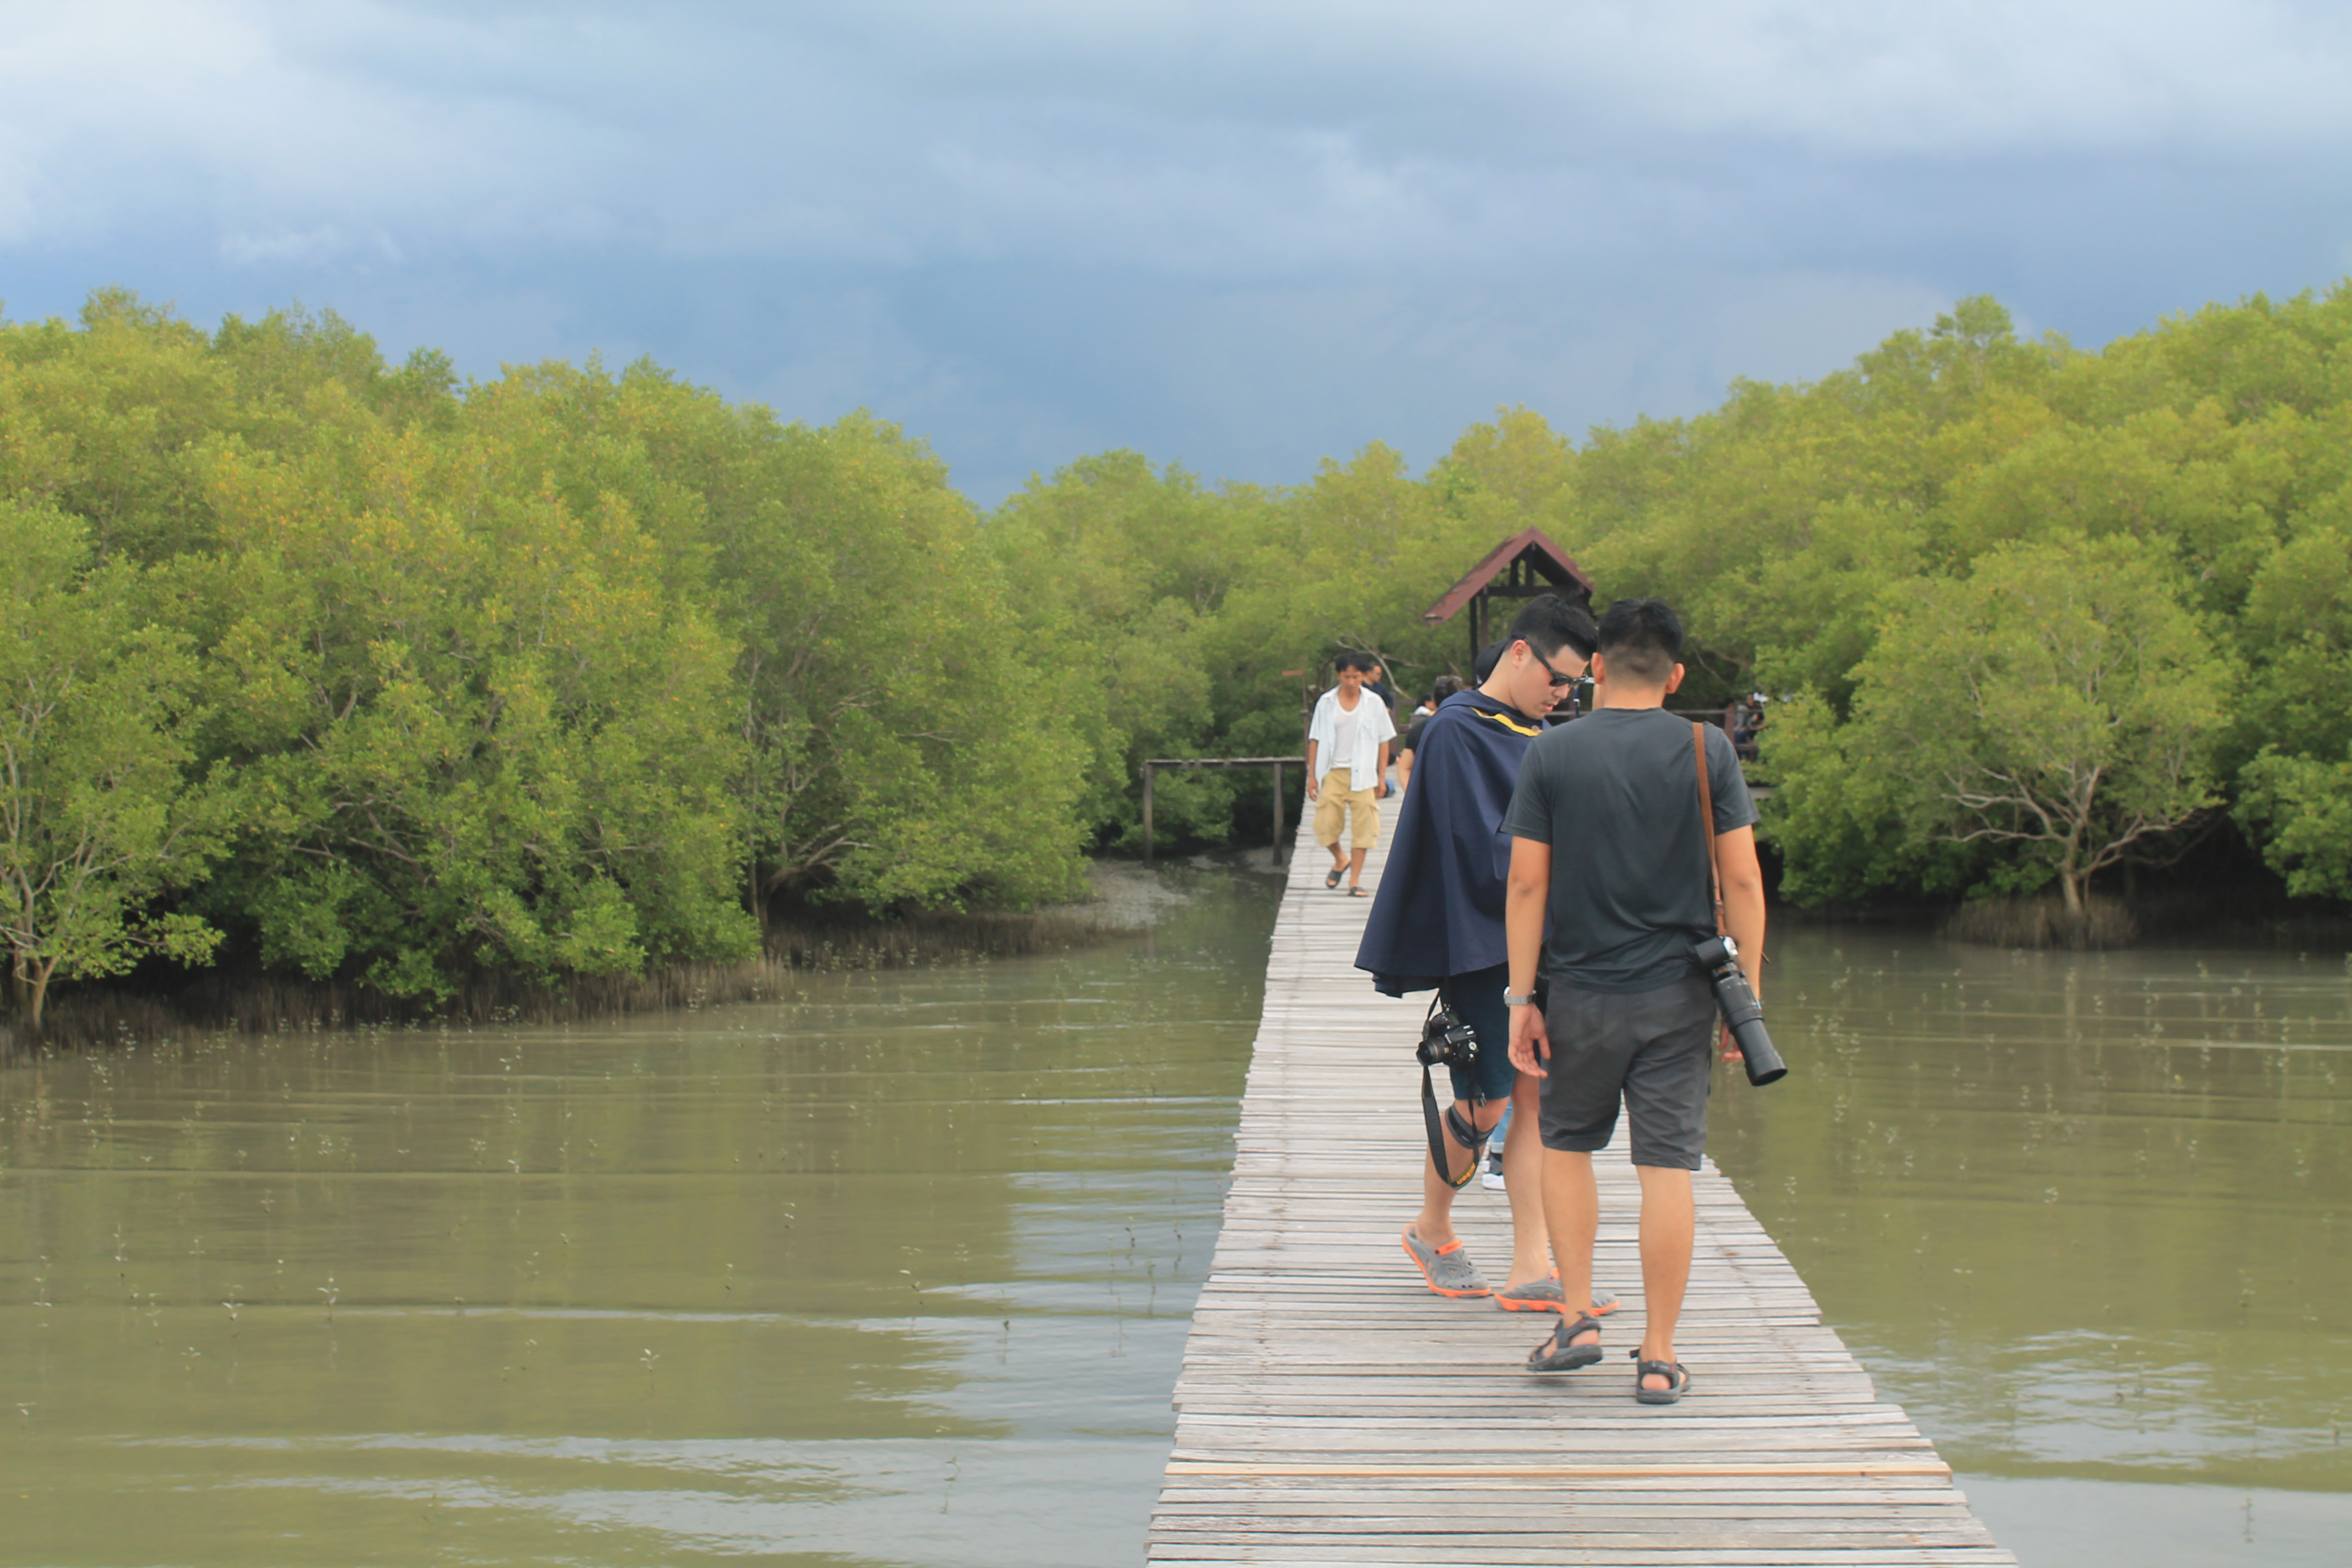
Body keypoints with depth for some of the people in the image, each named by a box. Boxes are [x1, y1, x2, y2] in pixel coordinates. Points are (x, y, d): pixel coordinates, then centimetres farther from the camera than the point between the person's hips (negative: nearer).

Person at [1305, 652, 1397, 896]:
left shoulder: (1374, 704, 1)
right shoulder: (1327, 703, 3)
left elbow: (1383, 741, 5)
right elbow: (1315, 740, 6)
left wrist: (1382, 777, 1)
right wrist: (1312, 775, 2)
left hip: (1362, 775, -1)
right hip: (1333, 773, 1)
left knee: (1362, 827, -3)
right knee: (1326, 825, -3)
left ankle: (1355, 880, 6)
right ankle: (1340, 860, 27)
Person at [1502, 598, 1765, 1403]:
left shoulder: (1550, 753, -3)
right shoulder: (1707, 750, -3)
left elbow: (1527, 882, -5)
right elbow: (1741, 877, -5)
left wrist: (1521, 997, 0)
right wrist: (1749, 987, 4)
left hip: (1583, 990, 0)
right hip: (1679, 993, 0)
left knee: (1566, 1144, 19)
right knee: (1668, 1167, 2)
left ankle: (1578, 1319, 12)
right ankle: (1658, 1358, 3)